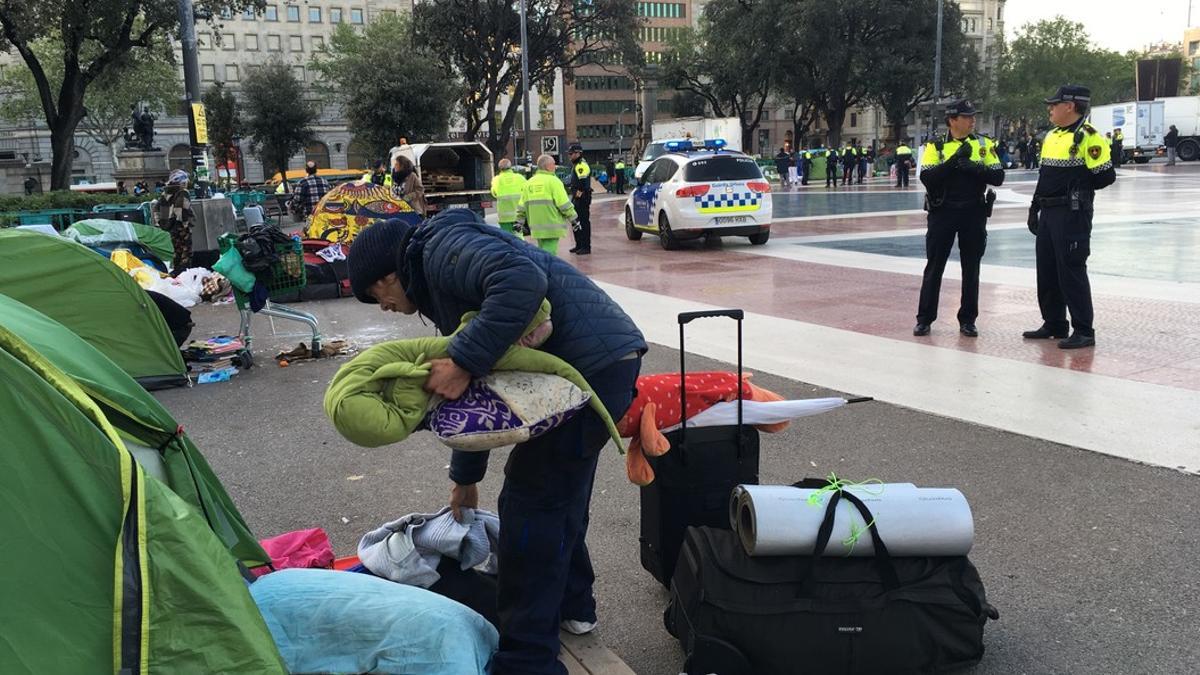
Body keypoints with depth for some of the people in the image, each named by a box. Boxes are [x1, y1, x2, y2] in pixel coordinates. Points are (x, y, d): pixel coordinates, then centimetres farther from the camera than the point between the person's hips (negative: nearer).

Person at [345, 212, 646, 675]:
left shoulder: (442, 248, -6)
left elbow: (523, 281, -27)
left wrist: (463, 363, -23)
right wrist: (466, 477, 35)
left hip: (595, 363, -11)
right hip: (605, 359, 11)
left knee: (532, 501, -4)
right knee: (558, 487, 23)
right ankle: (571, 606, 39)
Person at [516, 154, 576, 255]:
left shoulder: (529, 183, 11)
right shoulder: (553, 181, -8)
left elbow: (521, 206, 12)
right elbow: (564, 204, -11)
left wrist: (520, 222, 20)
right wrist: (573, 218, -2)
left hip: (536, 227, 6)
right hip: (552, 226, -6)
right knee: (549, 254, -8)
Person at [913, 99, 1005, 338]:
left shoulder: (984, 144, 5)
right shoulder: (935, 146, 0)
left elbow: (998, 176, -3)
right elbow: (926, 178, -13)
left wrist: (973, 167, -18)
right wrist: (954, 160, -20)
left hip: (973, 213, 2)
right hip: (942, 213, -2)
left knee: (971, 268, 7)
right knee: (934, 266, 3)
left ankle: (967, 320, 17)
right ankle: (924, 319, 12)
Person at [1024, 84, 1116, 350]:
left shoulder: (1087, 137, -12)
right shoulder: (1051, 136, 15)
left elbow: (1105, 176, -15)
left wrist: (1077, 187, -3)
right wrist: (1034, 208, 19)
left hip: (1072, 214, -9)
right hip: (1048, 213, 9)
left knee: (1072, 271, -7)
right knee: (1047, 271, 13)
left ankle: (1084, 332, 0)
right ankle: (1054, 325, 25)